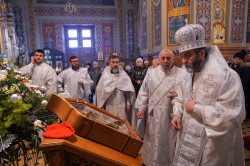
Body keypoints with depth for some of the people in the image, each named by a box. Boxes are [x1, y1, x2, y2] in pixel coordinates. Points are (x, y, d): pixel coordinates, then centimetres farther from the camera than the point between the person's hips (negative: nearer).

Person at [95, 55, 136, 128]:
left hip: (122, 106, 1)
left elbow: (128, 90, 5)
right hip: (109, 106, 0)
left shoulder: (124, 75, 5)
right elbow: (99, 90, 3)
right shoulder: (105, 75, 3)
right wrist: (101, 105, 0)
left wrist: (128, 103, 1)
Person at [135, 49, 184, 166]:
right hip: (154, 116, 2)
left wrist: (178, 96, -18)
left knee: (170, 141, 9)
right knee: (154, 141, 11)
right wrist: (141, 108, 1)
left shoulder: (181, 74, 0)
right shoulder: (151, 73, 7)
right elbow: (144, 92, 7)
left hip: (172, 115, -1)